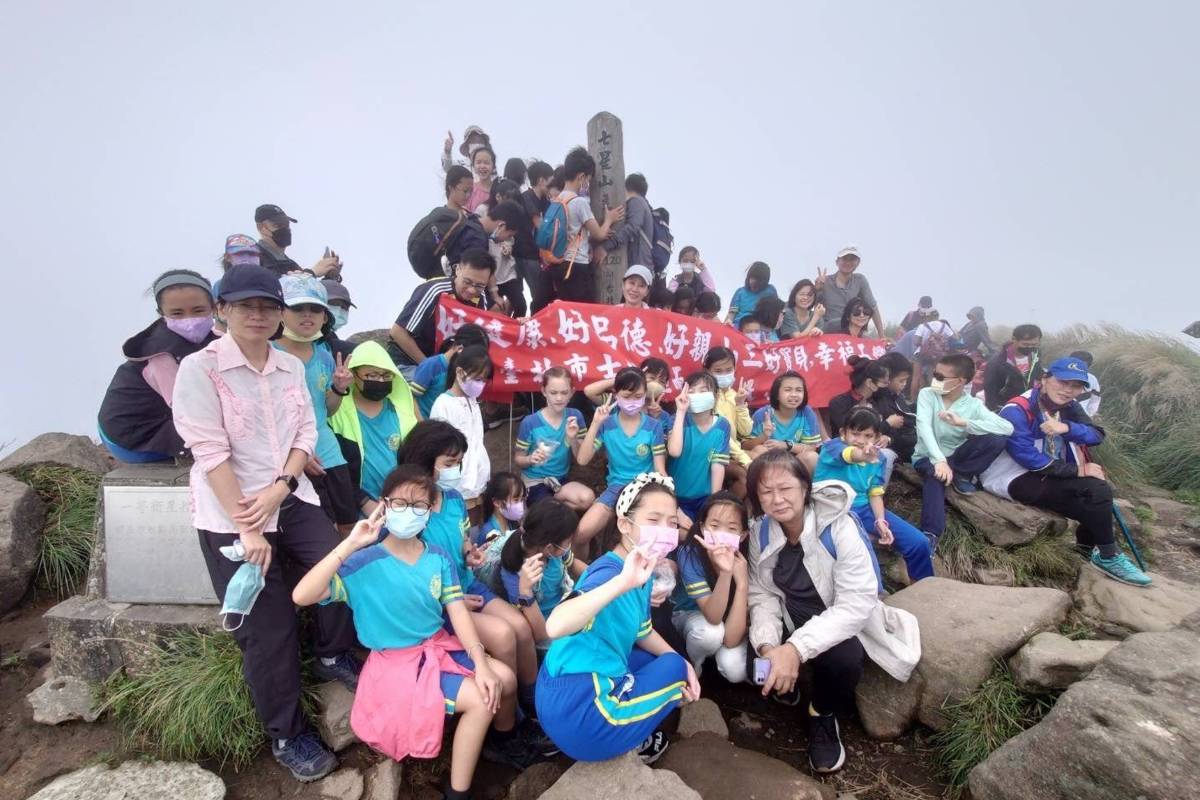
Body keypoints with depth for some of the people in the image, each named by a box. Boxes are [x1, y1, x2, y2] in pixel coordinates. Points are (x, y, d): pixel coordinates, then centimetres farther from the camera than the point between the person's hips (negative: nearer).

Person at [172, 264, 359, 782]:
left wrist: (279, 488, -12)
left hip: (292, 499, 5)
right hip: (229, 514, -4)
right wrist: (247, 530, -19)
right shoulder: (200, 368, -10)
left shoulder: (291, 367, 6)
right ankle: (287, 737, 22)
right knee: (268, 627, 1)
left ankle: (332, 657, 25)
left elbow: (307, 433, 4)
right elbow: (210, 453, -16)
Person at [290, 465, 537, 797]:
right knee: (480, 699, -20)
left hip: (440, 647, 5)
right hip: (397, 663, -5)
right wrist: (350, 544, -34)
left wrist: (481, 662, -19)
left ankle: (505, 737, 26)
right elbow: (302, 596, -29)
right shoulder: (366, 563, -16)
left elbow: (457, 611, -7)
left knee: (504, 679, -8)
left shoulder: (438, 559, -2)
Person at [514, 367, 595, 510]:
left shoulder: (575, 416, -5)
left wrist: (572, 438, -21)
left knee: (588, 498, -25)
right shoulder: (530, 422, -14)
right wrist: (531, 459, -26)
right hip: (535, 481, -4)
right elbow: (517, 458, -4)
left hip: (560, 479, 4)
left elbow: (581, 458, -3)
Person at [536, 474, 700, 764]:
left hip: (582, 687, 9)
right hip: (575, 713, -9)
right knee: (673, 668, 2)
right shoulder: (608, 572, -25)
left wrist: (683, 662, 6)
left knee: (675, 663, 21)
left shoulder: (642, 571, 2)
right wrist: (623, 582, -50)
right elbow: (555, 626, -43)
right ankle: (636, 743, 20)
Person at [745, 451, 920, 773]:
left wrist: (796, 648, -37)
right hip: (791, 619, 3)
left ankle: (823, 713, 0)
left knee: (843, 659, -33)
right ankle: (786, 683, 13)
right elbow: (761, 594, -11)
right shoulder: (760, 531, -13)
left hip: (839, 624, -3)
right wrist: (767, 645, -30)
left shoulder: (839, 526, -25)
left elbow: (858, 602, -29)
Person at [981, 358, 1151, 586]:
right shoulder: (1016, 411, -21)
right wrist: (1079, 471, -18)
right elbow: (1030, 459, -23)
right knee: (1096, 490, -19)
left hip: (1047, 474, 9)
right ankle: (1108, 557, 1)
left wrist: (1066, 428, -27)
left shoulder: (1068, 407, 5)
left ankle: (1087, 549, 17)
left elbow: (1097, 435, -7)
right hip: (1016, 479, -8)